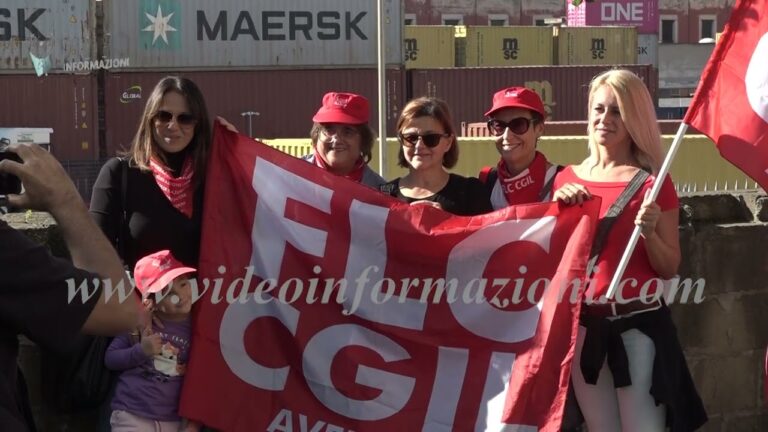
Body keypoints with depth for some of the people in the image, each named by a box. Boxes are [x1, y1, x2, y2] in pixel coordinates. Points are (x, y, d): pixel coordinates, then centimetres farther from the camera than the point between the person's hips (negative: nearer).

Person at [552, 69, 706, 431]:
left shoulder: (652, 183, -4)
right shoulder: (567, 180, 7)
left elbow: (669, 269, -2)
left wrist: (649, 234, -20)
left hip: (639, 324, -4)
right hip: (583, 324, 4)